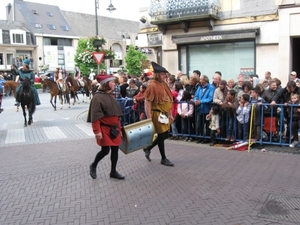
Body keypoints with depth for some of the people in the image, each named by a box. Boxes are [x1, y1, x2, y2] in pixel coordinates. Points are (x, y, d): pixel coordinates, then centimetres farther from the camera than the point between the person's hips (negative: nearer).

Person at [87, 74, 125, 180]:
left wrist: (119, 128, 16)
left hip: (114, 129, 8)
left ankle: (113, 172, 20)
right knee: (105, 150, -5)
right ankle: (93, 166, 21)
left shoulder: (111, 96, 12)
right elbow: (95, 116, -17)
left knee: (115, 150, 8)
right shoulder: (97, 97, -13)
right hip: (104, 129, -7)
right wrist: (97, 131, -20)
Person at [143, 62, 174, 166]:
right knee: (161, 136, 2)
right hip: (157, 115, -8)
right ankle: (163, 159, 18)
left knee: (165, 135, 15)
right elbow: (147, 103, -18)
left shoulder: (164, 84, 8)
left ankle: (148, 148, 32)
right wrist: (149, 119, -21)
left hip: (164, 114, 8)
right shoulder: (152, 85, -17)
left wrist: (170, 114, 16)